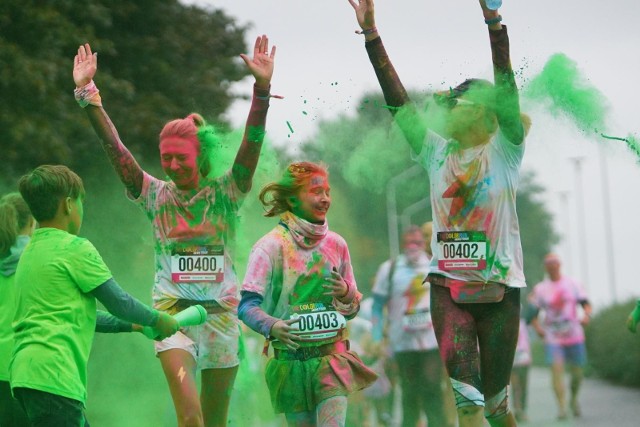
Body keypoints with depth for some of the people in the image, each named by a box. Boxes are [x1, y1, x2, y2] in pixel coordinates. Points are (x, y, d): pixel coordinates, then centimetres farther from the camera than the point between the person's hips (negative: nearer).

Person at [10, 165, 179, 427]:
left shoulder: (31, 251, 20)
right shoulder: (75, 248, -7)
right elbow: (119, 302, -2)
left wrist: (131, 325, 31)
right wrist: (158, 320, 15)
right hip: (52, 377, -10)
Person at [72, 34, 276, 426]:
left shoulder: (224, 195, 0)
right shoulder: (156, 196, 3)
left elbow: (252, 145, -12)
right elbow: (115, 149, -4)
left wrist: (262, 89, -26)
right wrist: (87, 95, -13)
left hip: (221, 312, 1)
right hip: (172, 312, -1)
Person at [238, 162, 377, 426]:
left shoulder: (336, 244, 5)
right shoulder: (271, 246, -7)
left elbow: (352, 310, 13)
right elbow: (247, 306, -14)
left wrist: (347, 294, -10)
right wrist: (272, 327, -33)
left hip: (333, 356, 2)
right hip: (291, 361, -2)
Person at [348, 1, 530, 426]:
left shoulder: (503, 150, 0)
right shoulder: (437, 152, 8)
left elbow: (506, 89, -14)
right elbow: (398, 100, 3)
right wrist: (371, 34, -5)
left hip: (499, 286, -2)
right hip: (448, 284, 2)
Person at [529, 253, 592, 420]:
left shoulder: (572, 284, 6)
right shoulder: (540, 289, 6)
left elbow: (585, 303, 2)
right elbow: (533, 313, 9)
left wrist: (586, 315, -20)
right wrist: (537, 327, -10)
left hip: (574, 336, 1)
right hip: (552, 337, -1)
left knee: (577, 372, 5)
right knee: (556, 368, -19)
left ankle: (573, 399, 33)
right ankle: (561, 406, -20)